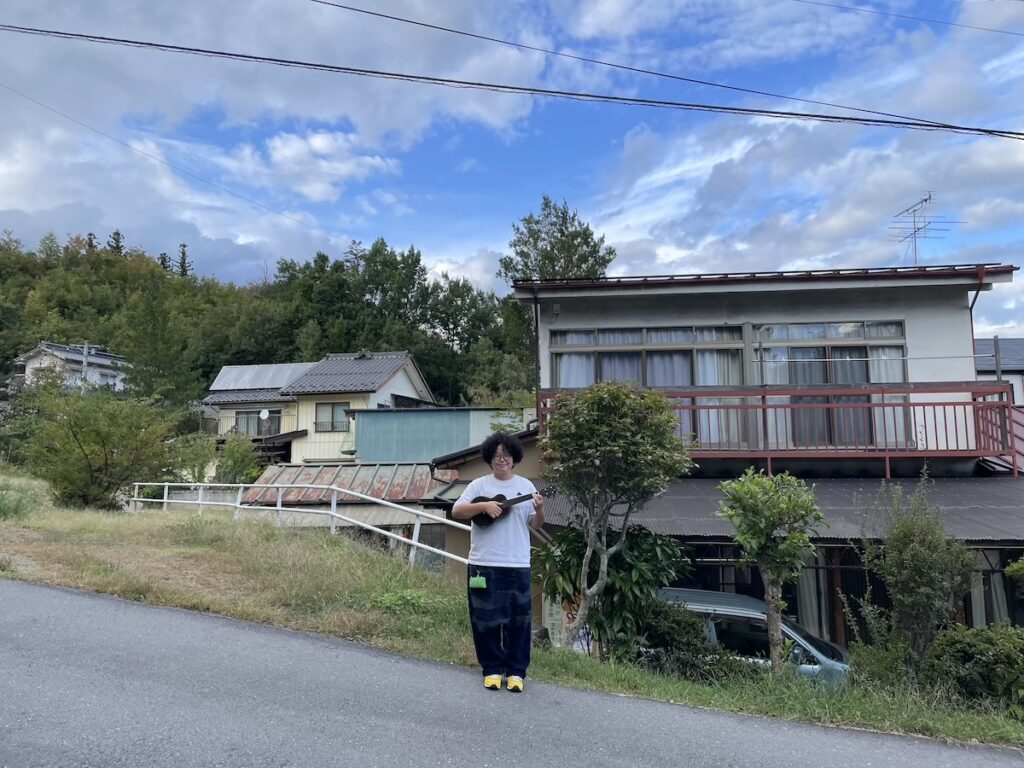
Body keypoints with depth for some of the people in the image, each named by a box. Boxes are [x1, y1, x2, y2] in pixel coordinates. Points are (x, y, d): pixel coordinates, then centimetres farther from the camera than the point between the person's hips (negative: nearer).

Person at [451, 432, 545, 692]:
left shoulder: (526, 486, 5)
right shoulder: (479, 485, 1)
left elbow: (536, 525, 5)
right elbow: (456, 511, -6)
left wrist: (539, 510, -16)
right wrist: (483, 505, -19)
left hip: (517, 564, 1)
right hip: (483, 564, -1)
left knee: (518, 619, 5)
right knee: (485, 618, 6)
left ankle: (516, 671, 18)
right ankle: (492, 669, 22)